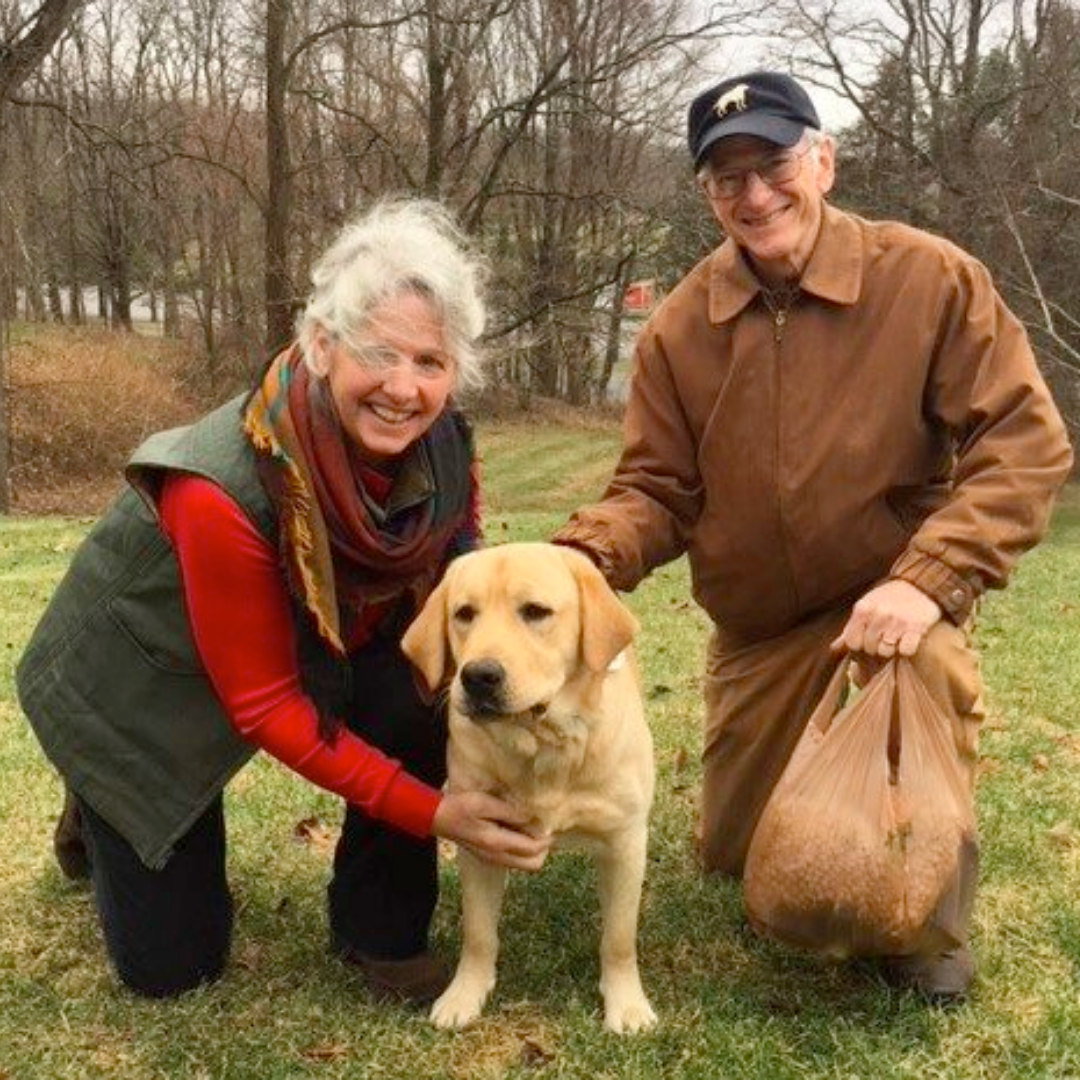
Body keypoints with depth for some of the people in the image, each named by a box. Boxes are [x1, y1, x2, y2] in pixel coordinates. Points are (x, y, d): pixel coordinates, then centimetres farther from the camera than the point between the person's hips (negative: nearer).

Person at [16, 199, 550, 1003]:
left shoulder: (443, 445, -21)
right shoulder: (225, 489, -38)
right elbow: (264, 705, -29)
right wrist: (432, 812, -31)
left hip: (318, 651, 5)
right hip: (136, 685, -4)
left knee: (422, 691, -27)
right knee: (173, 965, 4)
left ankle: (380, 931, -3)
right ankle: (104, 816, 34)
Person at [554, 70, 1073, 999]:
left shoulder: (931, 279, -17)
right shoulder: (678, 330, -9)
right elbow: (657, 493, -5)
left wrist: (927, 582, -32)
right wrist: (584, 556, -27)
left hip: (893, 603, -3)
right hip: (756, 632, 4)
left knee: (927, 667, -39)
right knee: (736, 856, 14)